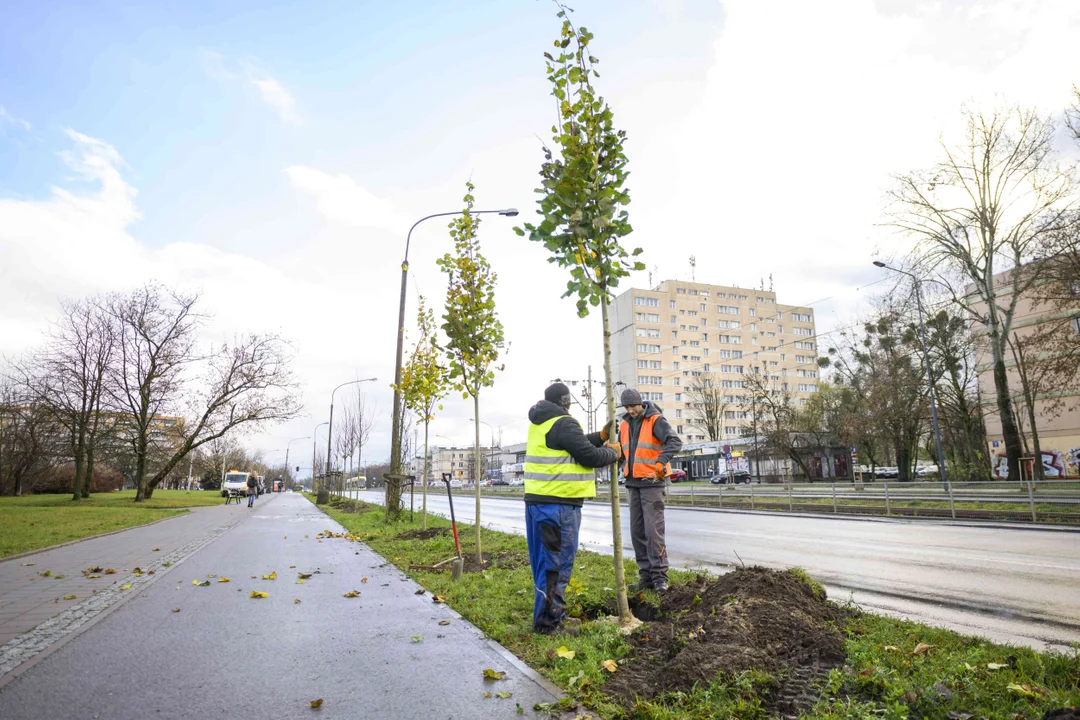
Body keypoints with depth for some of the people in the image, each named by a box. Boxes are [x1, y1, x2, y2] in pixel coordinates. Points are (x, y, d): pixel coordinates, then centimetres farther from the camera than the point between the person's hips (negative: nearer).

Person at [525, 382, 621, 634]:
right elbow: (589, 456, -14)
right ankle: (548, 622, 5)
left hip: (538, 500, 10)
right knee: (557, 563, -2)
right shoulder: (563, 423, -14)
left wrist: (601, 436, 20)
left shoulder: (540, 423, 17)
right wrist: (613, 452, 4)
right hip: (559, 504, -10)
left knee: (546, 560, 17)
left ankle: (553, 614, 29)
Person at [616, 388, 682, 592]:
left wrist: (661, 461, -38)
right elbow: (621, 451, 18)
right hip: (633, 483, 7)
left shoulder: (655, 420, -11)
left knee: (653, 529, -6)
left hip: (652, 482, -7)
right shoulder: (625, 424, 10)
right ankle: (645, 573, 19)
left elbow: (675, 442, -24)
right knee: (637, 530, 9)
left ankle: (659, 575, 4)